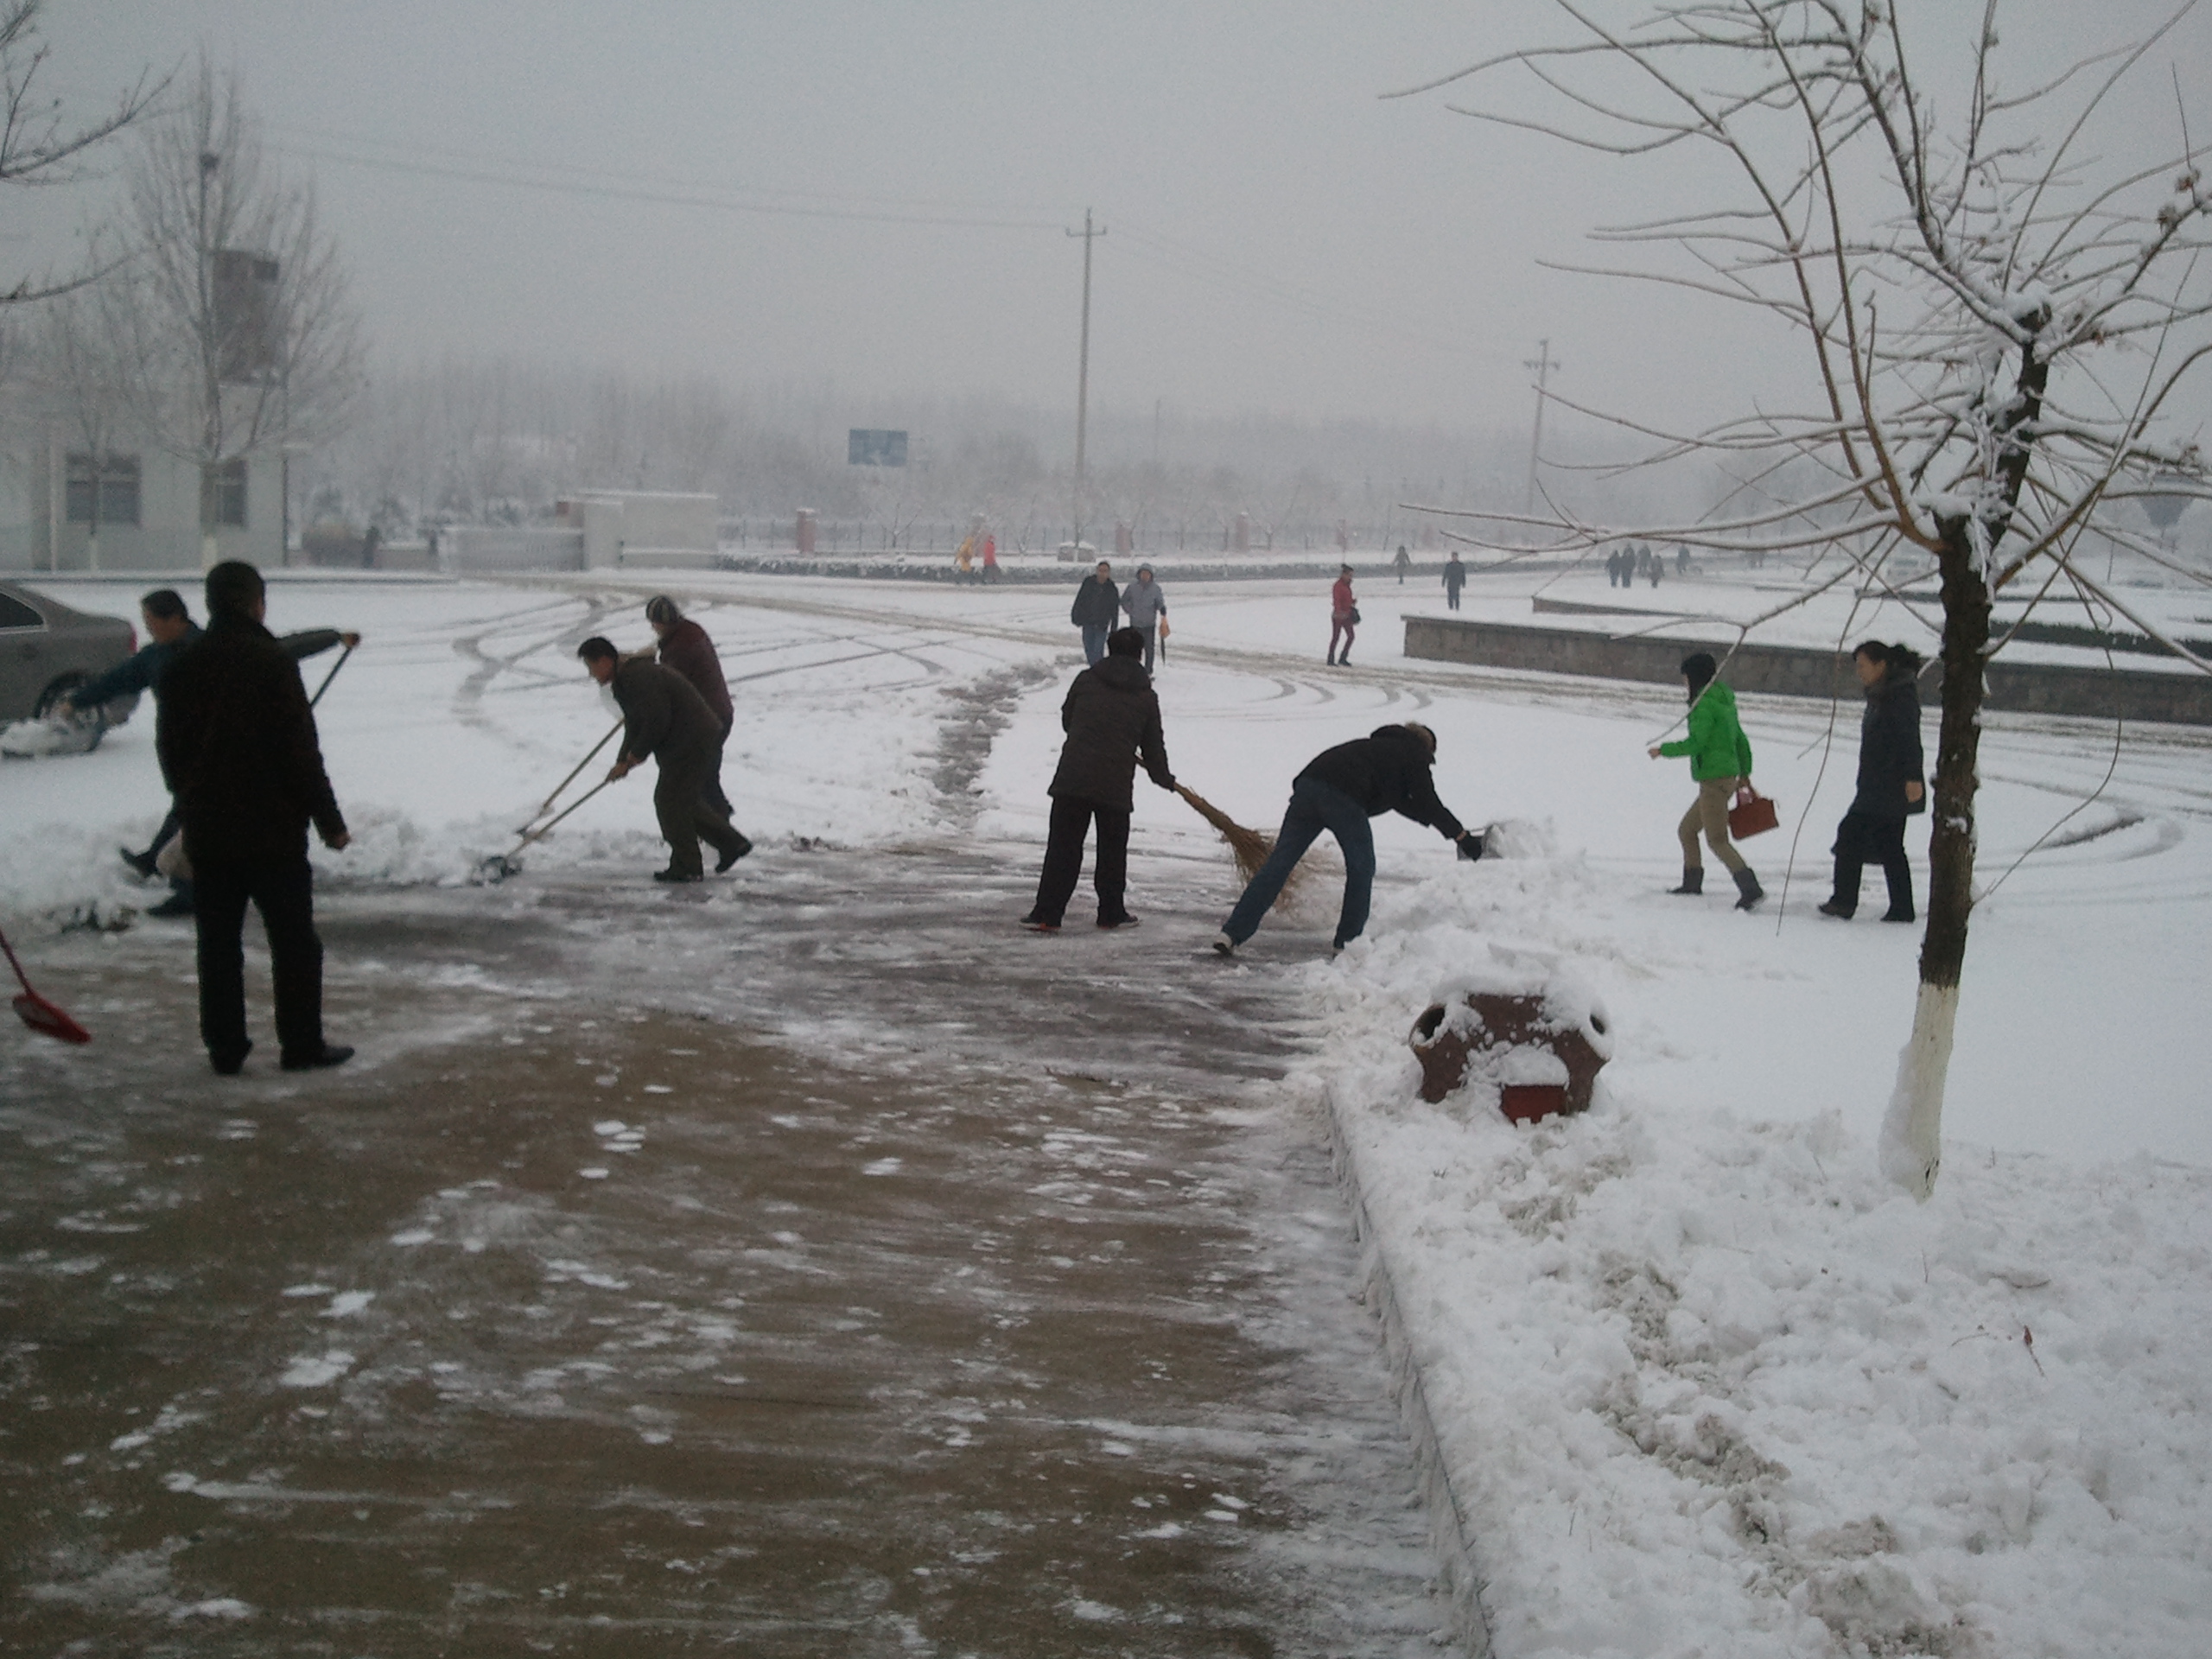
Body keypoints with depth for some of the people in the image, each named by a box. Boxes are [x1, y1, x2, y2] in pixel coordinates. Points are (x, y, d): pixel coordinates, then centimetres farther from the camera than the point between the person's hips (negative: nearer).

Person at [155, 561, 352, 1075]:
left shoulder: (182, 666, 6)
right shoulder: (272, 661, -11)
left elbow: (169, 750, 14)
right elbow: (301, 750, -13)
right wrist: (329, 820, -7)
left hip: (206, 833, 5)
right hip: (272, 829, -5)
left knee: (218, 942, 9)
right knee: (294, 941, 5)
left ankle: (224, 1048, 11)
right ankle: (301, 1044, 8)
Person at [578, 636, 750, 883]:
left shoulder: (639, 678, -19)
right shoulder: (624, 682, 16)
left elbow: (657, 720, -25)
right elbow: (634, 725, 20)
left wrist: (637, 754, -13)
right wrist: (623, 761, 9)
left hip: (692, 741, -11)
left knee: (670, 801, -4)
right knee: (686, 801, 18)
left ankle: (686, 868, 3)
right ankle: (732, 843, 22)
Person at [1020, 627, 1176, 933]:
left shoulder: (1086, 680, 6)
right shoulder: (1146, 697, 5)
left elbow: (1067, 720, 17)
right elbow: (1153, 745, 12)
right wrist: (1165, 779, 30)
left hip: (1072, 779, 1)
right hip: (1116, 784, 0)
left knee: (1062, 847, 4)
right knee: (1112, 851, 15)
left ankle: (1046, 913, 1)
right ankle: (1111, 913, 23)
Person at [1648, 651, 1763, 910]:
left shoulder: (1705, 704, -14)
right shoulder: (1724, 700, 15)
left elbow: (1695, 742, -19)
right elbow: (1740, 740, 21)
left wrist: (1664, 749, -6)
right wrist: (1744, 773, 29)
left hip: (1714, 780, -10)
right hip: (1728, 777, 10)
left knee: (1717, 840, -10)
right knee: (1686, 831, 20)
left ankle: (1751, 889, -18)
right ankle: (1692, 884, 28)